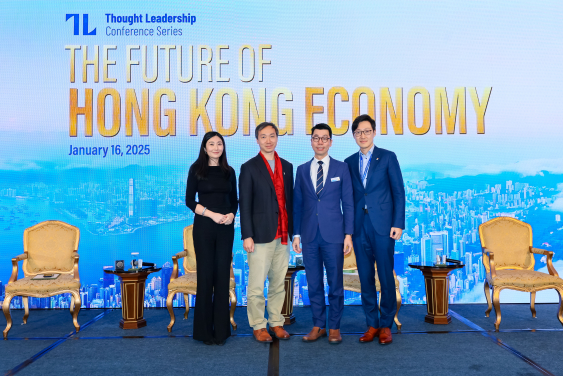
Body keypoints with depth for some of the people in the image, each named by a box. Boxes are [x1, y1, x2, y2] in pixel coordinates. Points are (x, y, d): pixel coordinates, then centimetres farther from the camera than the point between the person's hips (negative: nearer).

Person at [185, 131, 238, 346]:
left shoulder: (229, 171, 10)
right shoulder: (196, 169, 1)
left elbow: (234, 200, 14)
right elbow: (190, 201, -3)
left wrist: (231, 214, -7)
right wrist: (211, 214, -15)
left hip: (226, 228, 3)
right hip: (204, 227, -3)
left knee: (223, 275, 4)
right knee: (205, 274, 1)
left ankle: (221, 329, 14)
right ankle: (204, 330, 12)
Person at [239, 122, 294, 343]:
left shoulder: (287, 167, 13)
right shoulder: (249, 168, 1)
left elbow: (290, 200, 14)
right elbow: (245, 205, -4)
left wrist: (293, 231, 10)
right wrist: (247, 236, -9)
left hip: (283, 235, 4)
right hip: (261, 235, -4)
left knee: (278, 283, 10)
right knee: (256, 285, 0)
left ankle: (276, 322, 22)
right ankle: (258, 326, 13)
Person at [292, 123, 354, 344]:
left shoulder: (341, 168, 3)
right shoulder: (302, 170, 9)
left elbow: (348, 204, 1)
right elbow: (297, 205, 10)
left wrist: (348, 235, -4)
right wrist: (296, 234, 5)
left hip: (333, 235, -2)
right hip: (309, 235, 2)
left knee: (335, 283, 4)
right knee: (313, 284, 8)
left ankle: (334, 327, 17)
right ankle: (318, 326, 21)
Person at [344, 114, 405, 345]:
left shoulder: (388, 157, 3)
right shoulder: (350, 162, 13)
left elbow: (398, 192, -1)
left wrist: (398, 224, -8)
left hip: (383, 226, -3)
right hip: (359, 227, 3)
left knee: (386, 276, 1)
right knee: (365, 277, 7)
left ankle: (386, 325, 13)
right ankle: (372, 324, 17)